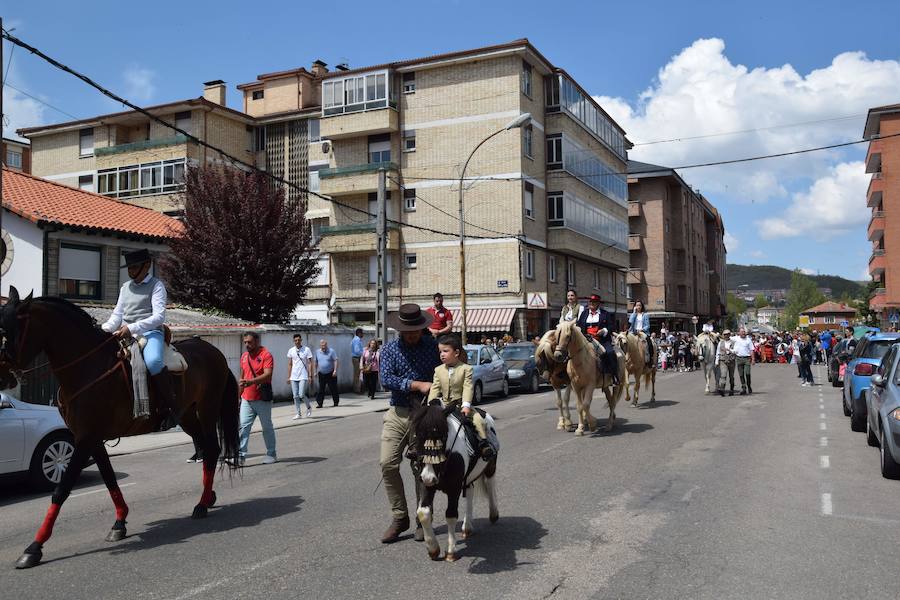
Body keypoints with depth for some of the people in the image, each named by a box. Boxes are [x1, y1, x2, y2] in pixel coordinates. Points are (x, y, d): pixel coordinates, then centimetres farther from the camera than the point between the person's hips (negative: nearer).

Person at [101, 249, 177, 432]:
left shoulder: (156, 285, 2)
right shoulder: (125, 287, 22)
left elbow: (159, 316, -10)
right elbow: (117, 314, 23)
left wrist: (132, 328, -22)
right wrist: (105, 329, 1)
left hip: (150, 332, -8)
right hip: (125, 335, 8)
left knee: (153, 361, -37)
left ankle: (169, 408, -26)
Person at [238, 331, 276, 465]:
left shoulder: (266, 355, -11)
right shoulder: (244, 356, 11)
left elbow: (268, 375, -24)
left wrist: (250, 382, -36)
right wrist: (239, 394, 19)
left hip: (262, 399, -6)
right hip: (246, 399, 6)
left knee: (267, 427, 7)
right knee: (243, 426, -4)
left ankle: (271, 454, 18)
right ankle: (241, 454, -5)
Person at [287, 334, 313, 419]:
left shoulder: (306, 350, -3)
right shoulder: (291, 351, 7)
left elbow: (310, 363, -2)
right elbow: (289, 364, 12)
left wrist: (310, 376, -9)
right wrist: (288, 377, 8)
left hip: (303, 377, -4)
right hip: (293, 377, 4)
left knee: (301, 395, -12)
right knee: (295, 396, 3)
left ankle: (309, 407, 15)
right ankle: (298, 414, 10)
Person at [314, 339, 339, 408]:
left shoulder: (331, 351, -7)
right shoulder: (317, 352, 7)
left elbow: (335, 361, -9)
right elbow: (316, 362, 17)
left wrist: (335, 370, -17)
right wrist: (316, 371, 15)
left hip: (330, 374, -3)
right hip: (321, 374, 3)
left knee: (333, 388, 3)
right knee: (321, 389, 0)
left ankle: (336, 402, 15)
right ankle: (319, 403, 3)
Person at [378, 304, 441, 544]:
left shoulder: (433, 346, 4)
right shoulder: (390, 349, 3)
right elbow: (386, 380, -11)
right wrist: (417, 384, -20)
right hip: (398, 414, 1)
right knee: (388, 463, -7)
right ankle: (399, 517, 7)